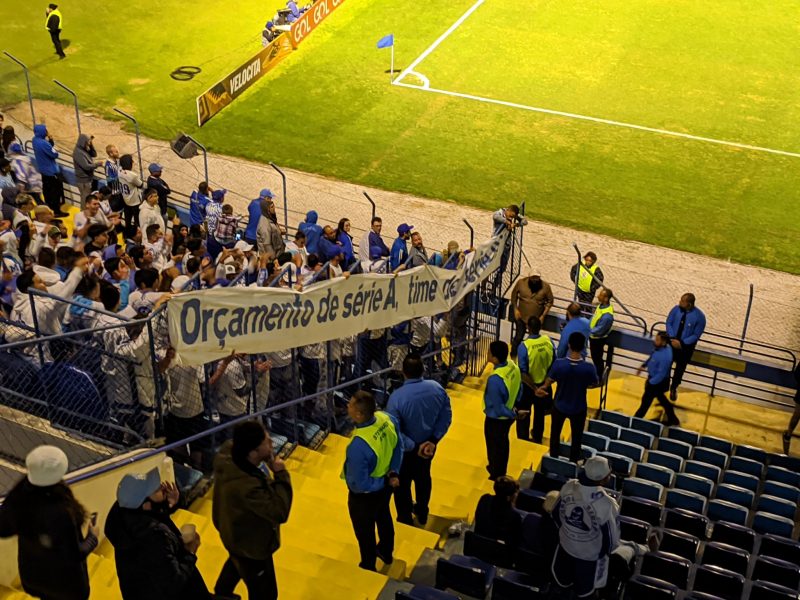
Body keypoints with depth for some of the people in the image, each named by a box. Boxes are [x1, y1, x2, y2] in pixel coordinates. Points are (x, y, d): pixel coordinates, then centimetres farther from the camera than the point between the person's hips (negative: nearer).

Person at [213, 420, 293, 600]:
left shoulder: (228, 451, -24)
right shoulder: (246, 486, -47)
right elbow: (280, 512, -38)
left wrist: (269, 459, -12)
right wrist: (281, 475, -32)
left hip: (234, 531, 9)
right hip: (251, 545, -9)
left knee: (236, 560, 40)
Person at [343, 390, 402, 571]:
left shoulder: (358, 446, -43)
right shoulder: (387, 419, -23)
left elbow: (359, 485, -31)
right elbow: (398, 448, -5)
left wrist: (386, 481, -17)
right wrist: (393, 473, -9)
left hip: (365, 495, -6)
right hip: (385, 486, 7)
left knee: (365, 532, 22)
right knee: (383, 517, 34)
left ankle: (368, 568, 48)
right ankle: (386, 552, 61)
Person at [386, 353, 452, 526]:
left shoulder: (397, 397, -31)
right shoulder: (437, 388, -17)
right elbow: (446, 417, -8)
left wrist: (414, 447, -19)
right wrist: (434, 439, -9)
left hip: (406, 450, -4)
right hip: (428, 447, 4)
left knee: (402, 485, 19)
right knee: (423, 477, 29)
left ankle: (405, 521, 36)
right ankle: (422, 513, 49)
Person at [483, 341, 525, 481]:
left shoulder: (495, 379, -39)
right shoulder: (513, 366, -15)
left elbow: (498, 407, -29)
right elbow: (519, 389, 2)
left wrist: (515, 414, -14)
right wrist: (514, 406, 13)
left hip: (496, 419, -7)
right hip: (508, 415, 8)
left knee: (495, 447, 18)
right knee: (503, 443, 29)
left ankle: (496, 476, 41)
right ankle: (501, 471, 51)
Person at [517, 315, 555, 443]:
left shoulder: (524, 346, -25)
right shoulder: (548, 341, -14)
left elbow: (523, 373, -25)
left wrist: (534, 388, -15)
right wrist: (547, 380, 12)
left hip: (528, 386, -4)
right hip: (544, 384, 4)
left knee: (523, 414, 16)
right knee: (540, 413, 24)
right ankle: (537, 438, 42)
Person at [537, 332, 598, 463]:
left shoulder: (558, 363, -25)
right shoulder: (589, 368, -27)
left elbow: (549, 380, -7)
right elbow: (594, 384, -6)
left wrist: (543, 388, 12)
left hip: (559, 406, 1)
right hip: (578, 409, -1)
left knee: (555, 434, 25)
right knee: (576, 438, 22)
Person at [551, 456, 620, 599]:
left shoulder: (568, 487, -24)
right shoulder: (606, 504, -38)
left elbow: (556, 513, -5)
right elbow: (611, 536, -23)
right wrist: (606, 551, 0)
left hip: (566, 543, 4)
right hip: (590, 553, -4)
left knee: (563, 578, 34)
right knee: (585, 588, 26)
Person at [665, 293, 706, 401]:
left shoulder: (699, 316, -22)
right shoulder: (676, 309, -16)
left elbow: (696, 335, -16)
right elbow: (669, 323, -6)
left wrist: (682, 343, -23)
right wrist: (672, 338, -20)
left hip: (686, 346, -1)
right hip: (671, 341, 1)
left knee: (680, 368, 15)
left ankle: (673, 389, 40)